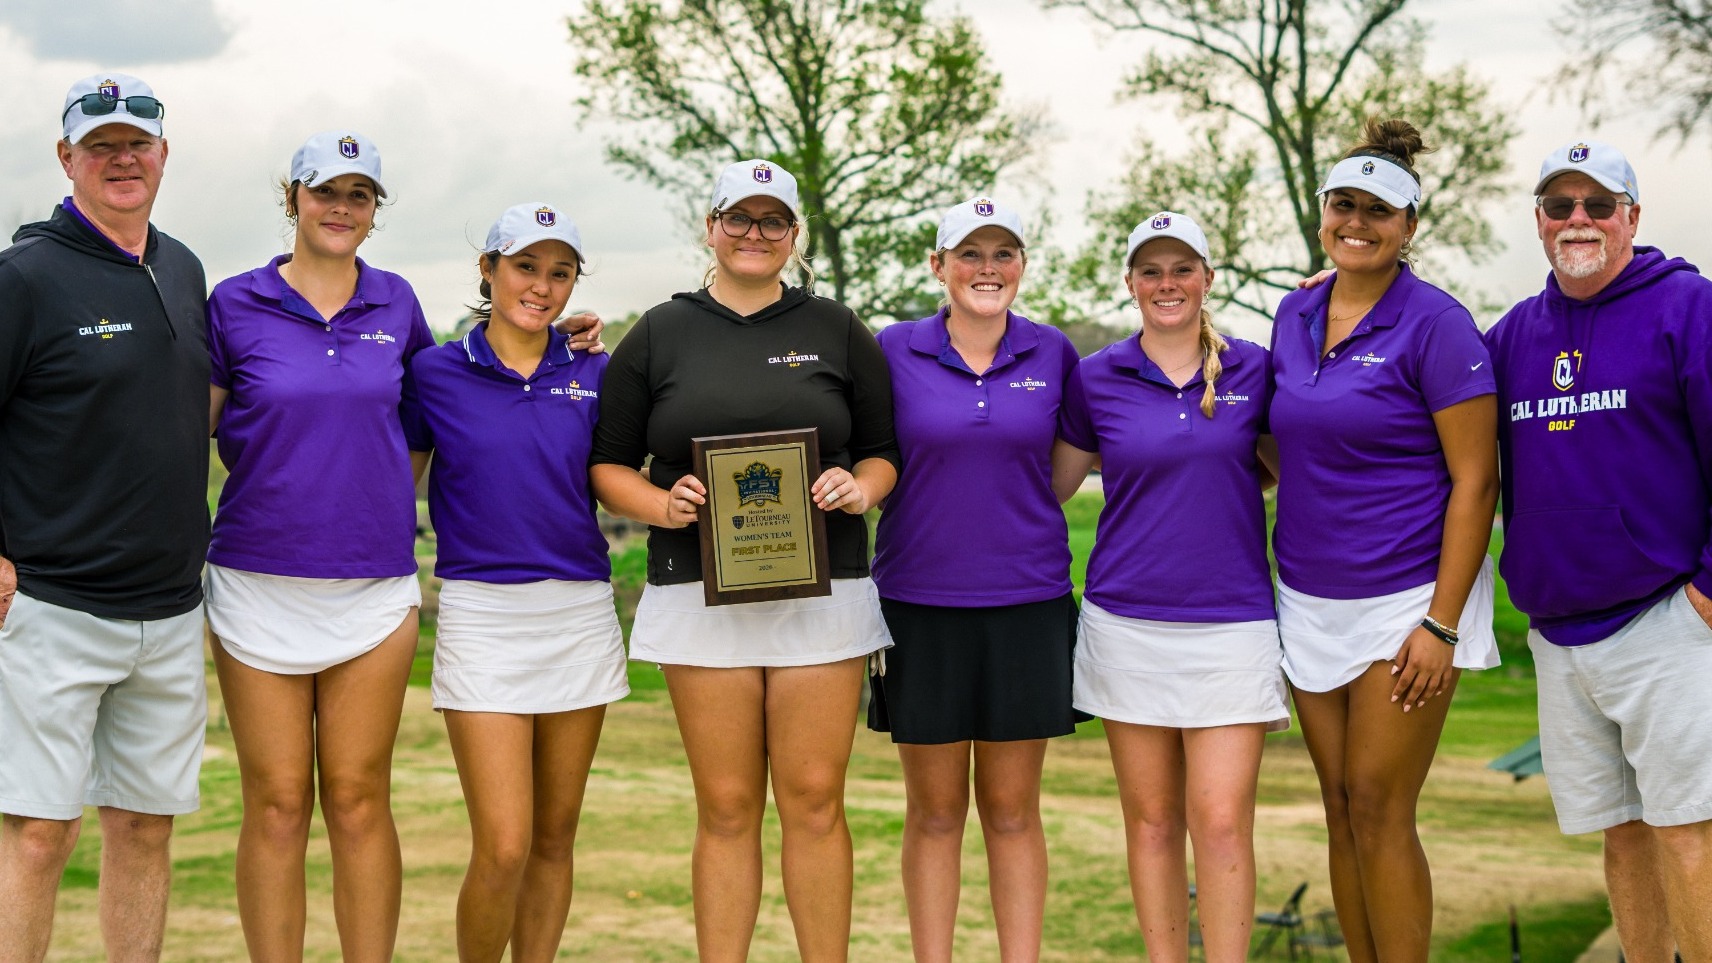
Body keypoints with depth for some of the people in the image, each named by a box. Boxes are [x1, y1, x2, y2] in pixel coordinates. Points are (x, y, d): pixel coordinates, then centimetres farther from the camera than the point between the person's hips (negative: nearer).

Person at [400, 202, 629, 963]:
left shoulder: (594, 374, 6)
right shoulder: (435, 373, 1)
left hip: (581, 613, 3)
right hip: (482, 613, -3)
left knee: (554, 838, 9)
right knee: (504, 848, -9)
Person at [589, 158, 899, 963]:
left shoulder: (837, 331, 11)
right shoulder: (659, 335, 9)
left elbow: (885, 451, 14)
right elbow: (608, 465, 10)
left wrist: (861, 489, -8)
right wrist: (661, 506, -9)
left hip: (822, 590, 0)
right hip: (702, 591, 0)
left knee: (814, 801, 0)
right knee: (726, 807, 2)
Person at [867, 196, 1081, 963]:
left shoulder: (1052, 354, 4)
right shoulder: (895, 351, -1)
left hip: (1027, 603, 1)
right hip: (921, 604, -1)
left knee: (1012, 810, 7)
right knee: (934, 812, 7)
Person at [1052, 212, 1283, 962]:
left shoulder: (1253, 370, 3)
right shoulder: (1096, 379, 4)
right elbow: (1050, 485, 15)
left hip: (1232, 620, -1)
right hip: (1127, 620, 1)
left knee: (1222, 821, -6)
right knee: (1151, 818, 7)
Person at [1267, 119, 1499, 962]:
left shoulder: (1434, 323, -10)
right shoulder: (1295, 315, 8)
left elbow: (1475, 479, -13)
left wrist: (1441, 623, -17)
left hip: (1405, 598, -6)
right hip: (1309, 598, 6)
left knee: (1378, 810, -6)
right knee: (1341, 808, 9)